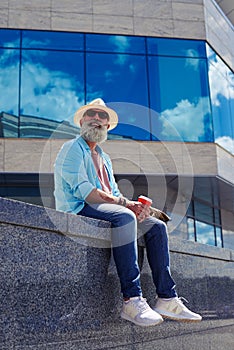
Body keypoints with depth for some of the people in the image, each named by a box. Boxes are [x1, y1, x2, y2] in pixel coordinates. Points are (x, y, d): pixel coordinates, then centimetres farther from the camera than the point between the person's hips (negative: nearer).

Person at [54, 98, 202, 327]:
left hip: (106, 209, 9)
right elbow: (82, 191, -14)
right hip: (78, 210, -8)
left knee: (156, 226, -6)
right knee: (124, 217, -35)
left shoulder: (104, 158, 27)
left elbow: (114, 194, 21)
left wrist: (134, 204, -3)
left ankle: (167, 300, -12)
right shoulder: (73, 149, 0)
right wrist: (124, 203, -18)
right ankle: (131, 301, -38)